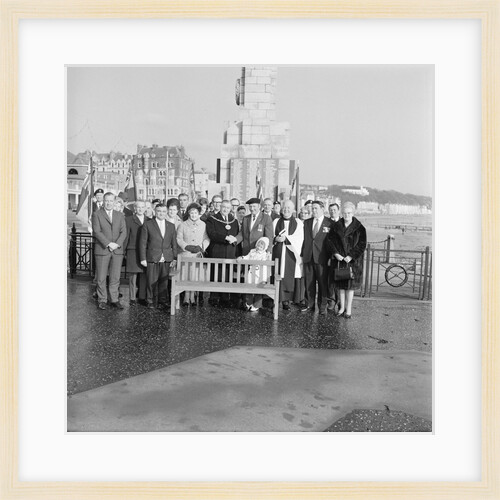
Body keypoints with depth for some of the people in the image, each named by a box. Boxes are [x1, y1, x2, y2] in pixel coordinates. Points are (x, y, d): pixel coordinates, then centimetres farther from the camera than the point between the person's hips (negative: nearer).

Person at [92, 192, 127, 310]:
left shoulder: (120, 215, 12)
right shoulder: (96, 215, 1)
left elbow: (123, 232, 3)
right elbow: (97, 232, -9)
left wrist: (117, 244, -12)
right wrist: (108, 244, -18)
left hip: (117, 250, 3)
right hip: (102, 250, -3)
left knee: (115, 277, 5)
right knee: (101, 278, 3)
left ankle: (114, 300, 14)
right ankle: (102, 300, 14)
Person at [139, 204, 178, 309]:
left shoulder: (171, 226, 12)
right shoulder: (148, 224, 3)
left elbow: (174, 243, 13)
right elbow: (142, 243, 2)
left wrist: (175, 258, 6)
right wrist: (143, 258, -4)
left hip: (166, 259, 2)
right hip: (152, 259, -2)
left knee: (164, 281, 4)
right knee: (151, 282, 0)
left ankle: (162, 301, 16)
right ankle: (151, 301, 14)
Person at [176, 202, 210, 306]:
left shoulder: (203, 225, 13)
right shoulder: (182, 225, 10)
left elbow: (206, 239, 10)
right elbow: (179, 239, 5)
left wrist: (202, 247, -8)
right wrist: (188, 247, -8)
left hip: (198, 255, 1)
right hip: (185, 255, 0)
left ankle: (189, 298, 3)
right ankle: (189, 298, 1)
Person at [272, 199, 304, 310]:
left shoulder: (298, 223, 8)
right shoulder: (276, 222, 13)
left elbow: (299, 239, -3)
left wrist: (285, 238, -13)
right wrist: (276, 239, -10)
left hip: (292, 254, -1)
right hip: (278, 253, 1)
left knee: (291, 275, -3)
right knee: (279, 276, -3)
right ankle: (283, 299, 3)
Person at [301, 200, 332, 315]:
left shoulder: (330, 223, -1)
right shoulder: (307, 222, 13)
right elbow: (304, 239, 13)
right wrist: (302, 255, 7)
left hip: (322, 258, -4)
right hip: (308, 257, 4)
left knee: (322, 283, 3)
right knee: (309, 282, 9)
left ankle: (322, 306, 13)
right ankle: (310, 304, 20)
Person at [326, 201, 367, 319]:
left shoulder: (359, 228, -3)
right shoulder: (336, 226, 5)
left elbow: (362, 244, -7)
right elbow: (329, 240, 2)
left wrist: (351, 256, -15)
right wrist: (336, 254, -11)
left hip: (352, 260, -3)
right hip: (338, 259, 3)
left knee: (350, 285, 2)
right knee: (340, 285, 8)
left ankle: (348, 309, 12)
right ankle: (342, 307, 20)